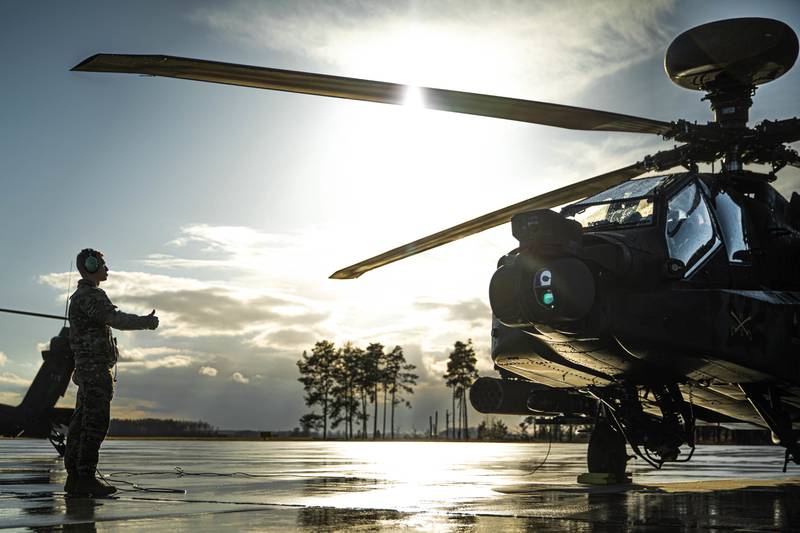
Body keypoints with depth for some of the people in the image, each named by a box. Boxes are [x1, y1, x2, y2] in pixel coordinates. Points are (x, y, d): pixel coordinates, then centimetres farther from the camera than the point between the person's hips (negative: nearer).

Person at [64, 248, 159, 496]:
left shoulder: (80, 296, 23)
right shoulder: (89, 295, -10)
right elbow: (115, 319, -21)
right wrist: (146, 322, -11)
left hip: (86, 369, 10)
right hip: (95, 367, -10)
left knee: (81, 423, 7)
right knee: (96, 423, -12)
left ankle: (74, 478, 8)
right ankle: (86, 478, -13)